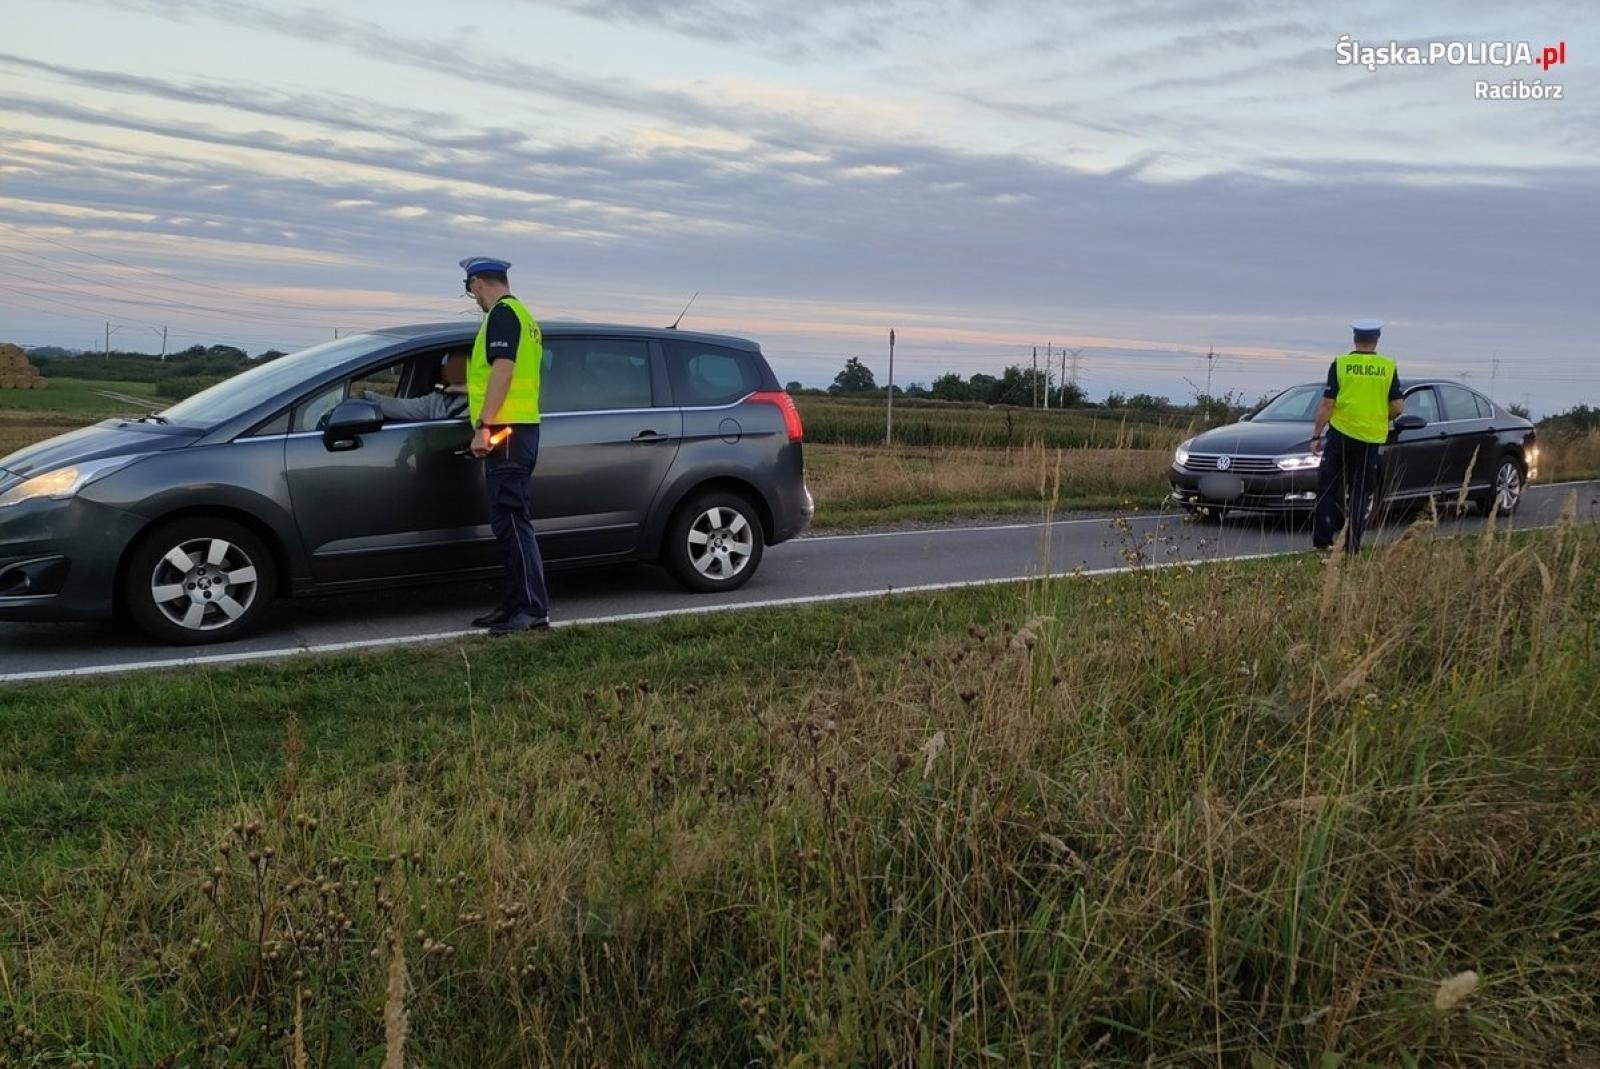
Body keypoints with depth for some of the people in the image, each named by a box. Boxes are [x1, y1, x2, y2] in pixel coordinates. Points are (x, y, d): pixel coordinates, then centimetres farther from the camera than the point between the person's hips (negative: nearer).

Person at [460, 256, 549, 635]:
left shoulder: (502, 313, -8)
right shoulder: (521, 314, 23)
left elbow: (502, 371, -19)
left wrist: (483, 426, -22)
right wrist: (470, 389, 48)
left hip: (506, 431, -10)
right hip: (517, 429, 10)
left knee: (511, 521, -12)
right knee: (509, 520, 12)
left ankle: (534, 610, -13)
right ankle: (515, 604, 16)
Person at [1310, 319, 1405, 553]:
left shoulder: (1340, 364, -5)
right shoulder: (1389, 367, 1)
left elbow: (1327, 404, -6)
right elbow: (1398, 407, -1)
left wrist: (1316, 436, 0)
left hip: (1341, 434, -2)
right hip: (1372, 437, 2)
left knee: (1329, 489, 8)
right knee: (1360, 492, 9)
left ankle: (1323, 539, 3)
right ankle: (1352, 545, 9)